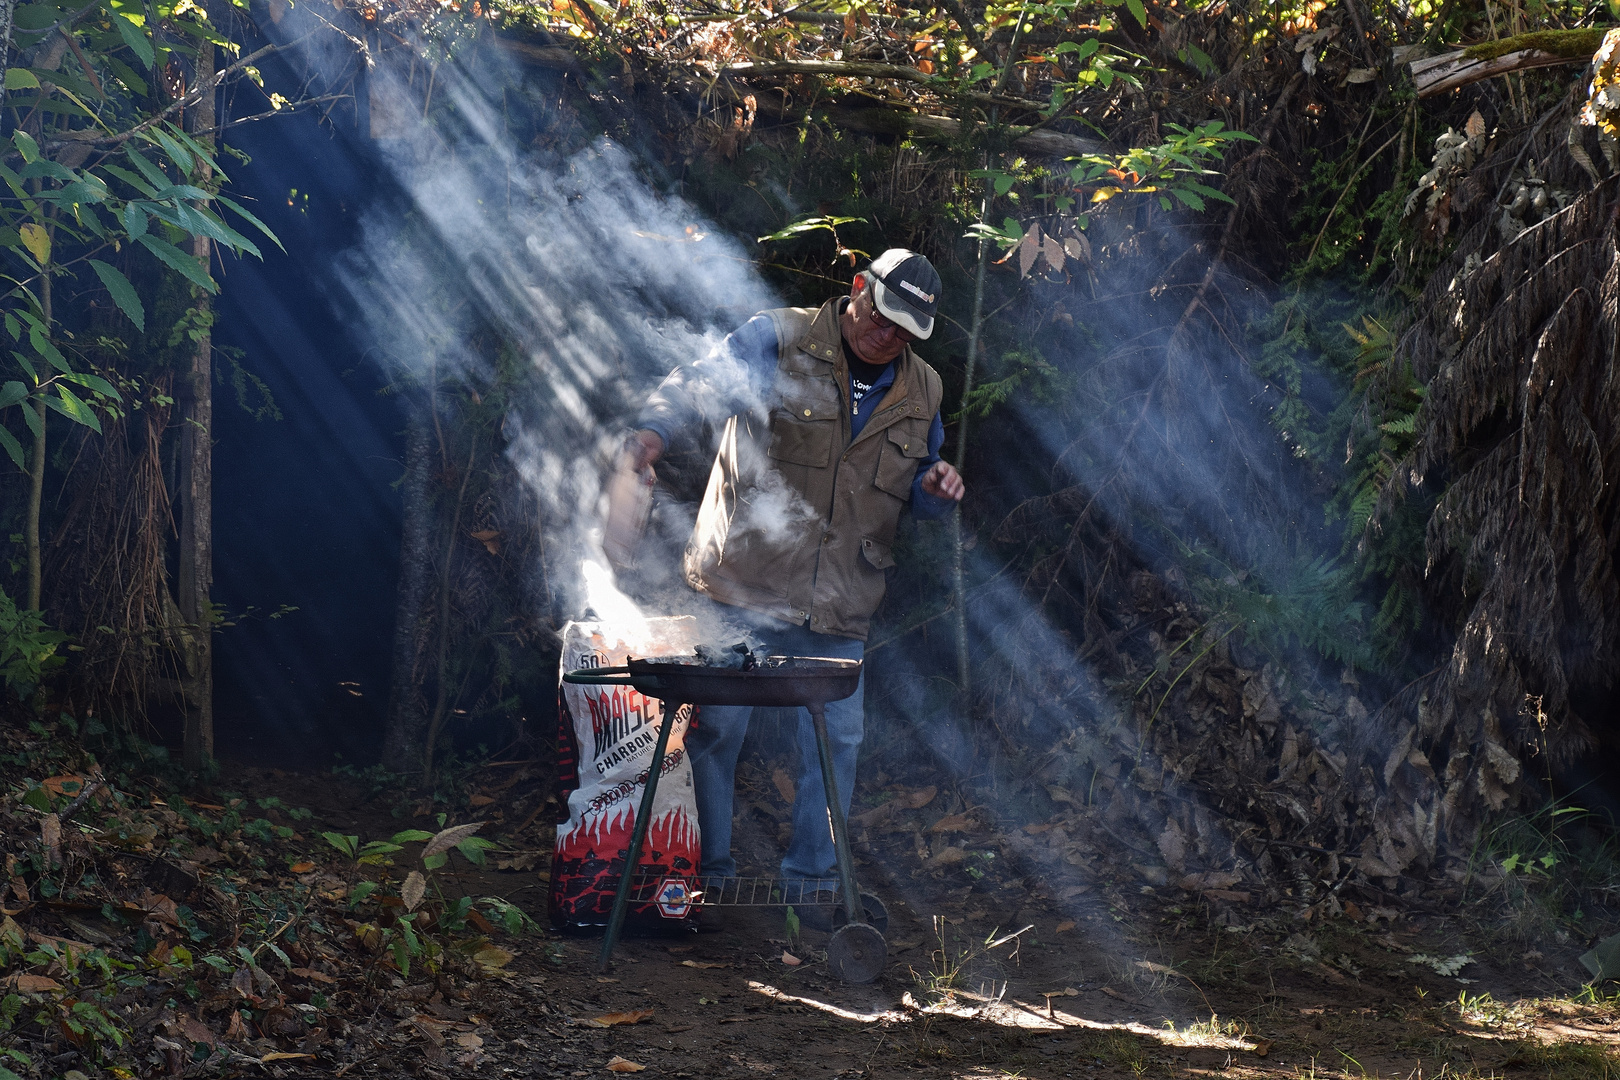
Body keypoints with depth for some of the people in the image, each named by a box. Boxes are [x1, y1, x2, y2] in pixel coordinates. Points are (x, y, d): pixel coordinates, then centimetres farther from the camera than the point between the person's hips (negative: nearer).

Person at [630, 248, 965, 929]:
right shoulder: (779, 341, -5)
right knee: (715, 727, 0)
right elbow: (699, 385, -15)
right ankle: (707, 873, 14)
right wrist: (655, 430, -35)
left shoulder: (920, 393, 10)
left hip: (838, 606, 4)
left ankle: (811, 878, 22)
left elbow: (916, 495, 22)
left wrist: (935, 489, -3)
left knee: (837, 738, 7)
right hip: (741, 584, -4)